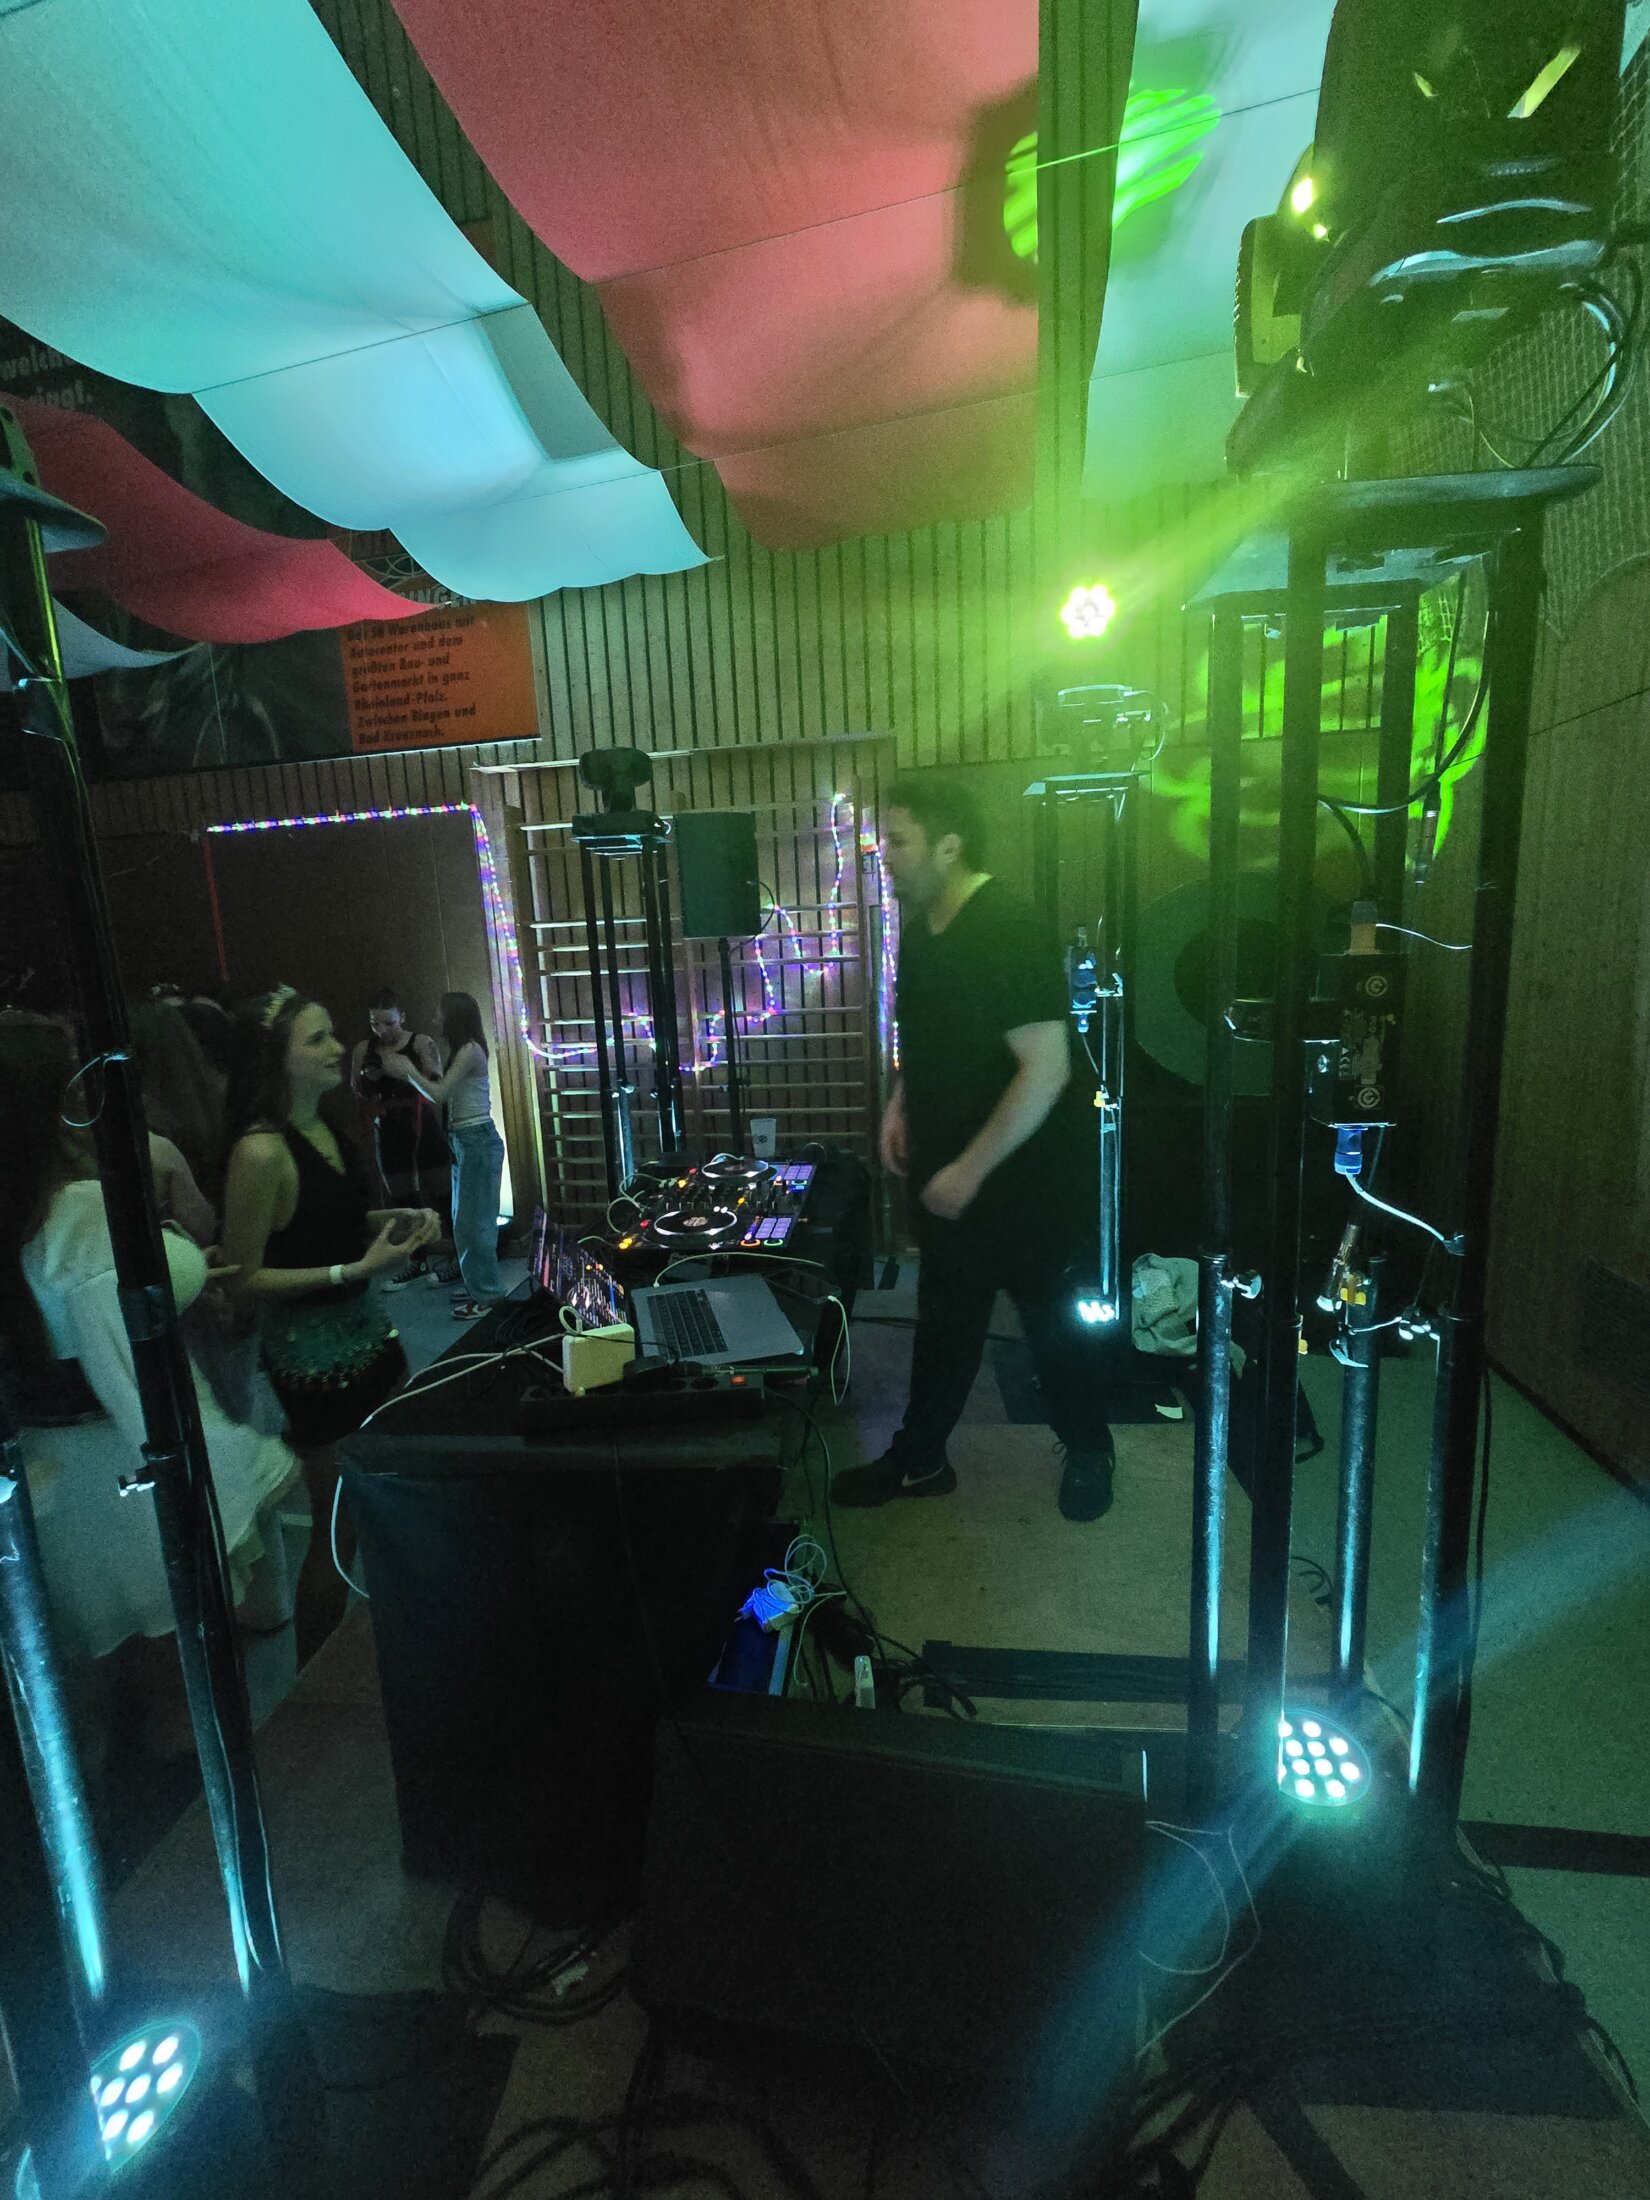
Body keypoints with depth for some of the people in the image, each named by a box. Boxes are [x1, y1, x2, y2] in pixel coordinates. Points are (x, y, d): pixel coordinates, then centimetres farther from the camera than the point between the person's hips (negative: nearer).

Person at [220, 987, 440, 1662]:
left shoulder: (323, 1129, 3)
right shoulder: (261, 1151, -22)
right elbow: (244, 1279, -19)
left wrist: (395, 1220, 2)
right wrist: (356, 1269, -25)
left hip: (366, 1330, 8)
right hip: (312, 1354, -8)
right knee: (339, 1527, 7)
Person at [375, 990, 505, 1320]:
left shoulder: (470, 1050, -14)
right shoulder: (463, 1051, 15)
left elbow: (439, 1094, -16)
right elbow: (444, 1092, 14)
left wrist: (408, 1070, -3)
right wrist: (408, 1072, 11)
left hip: (478, 1142, -10)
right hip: (465, 1142, 10)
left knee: (472, 1220, -4)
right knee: (467, 1219, 15)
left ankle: (487, 1295, 4)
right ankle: (479, 1287, 25)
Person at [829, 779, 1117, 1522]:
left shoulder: (1008, 935, -22)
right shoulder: (920, 926, 5)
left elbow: (1046, 1070, -26)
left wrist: (971, 1170, -23)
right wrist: (902, 1103, 6)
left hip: (1018, 1174, -7)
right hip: (943, 1169, 8)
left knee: (1047, 1315, 11)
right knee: (944, 1315, 18)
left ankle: (1089, 1451, 36)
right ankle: (918, 1461, 34)